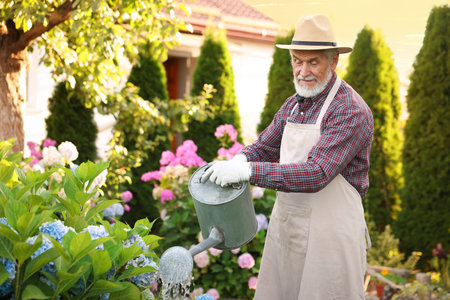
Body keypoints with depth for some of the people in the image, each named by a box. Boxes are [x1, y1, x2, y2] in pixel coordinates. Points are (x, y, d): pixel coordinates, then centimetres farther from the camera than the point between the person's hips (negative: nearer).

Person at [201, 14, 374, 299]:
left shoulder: (351, 111, -17)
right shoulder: (293, 105, 9)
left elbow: (316, 174, -26)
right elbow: (264, 146, 16)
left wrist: (248, 171, -29)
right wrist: (239, 160, -9)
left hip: (330, 232, -7)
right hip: (285, 226, 7)